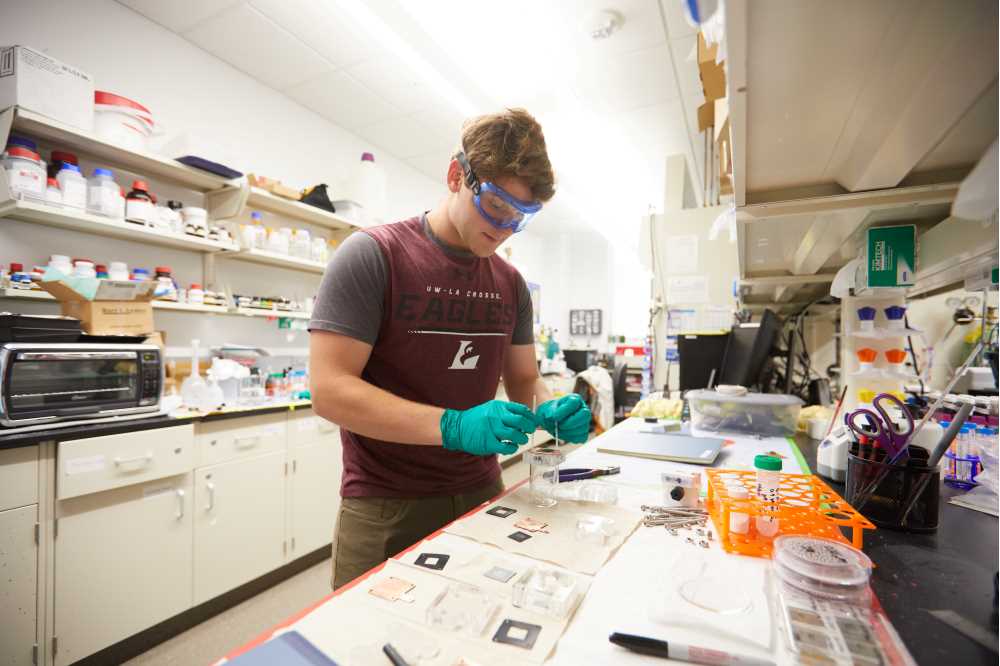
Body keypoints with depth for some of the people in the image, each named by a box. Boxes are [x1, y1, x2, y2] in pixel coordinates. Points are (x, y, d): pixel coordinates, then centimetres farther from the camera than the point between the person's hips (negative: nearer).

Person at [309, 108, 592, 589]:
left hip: (481, 496, 6)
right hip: (385, 511, -5)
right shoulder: (371, 255, -14)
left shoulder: (510, 283, 4)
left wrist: (550, 412, -14)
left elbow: (524, 380, 9)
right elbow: (330, 390, -19)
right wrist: (454, 426, -29)